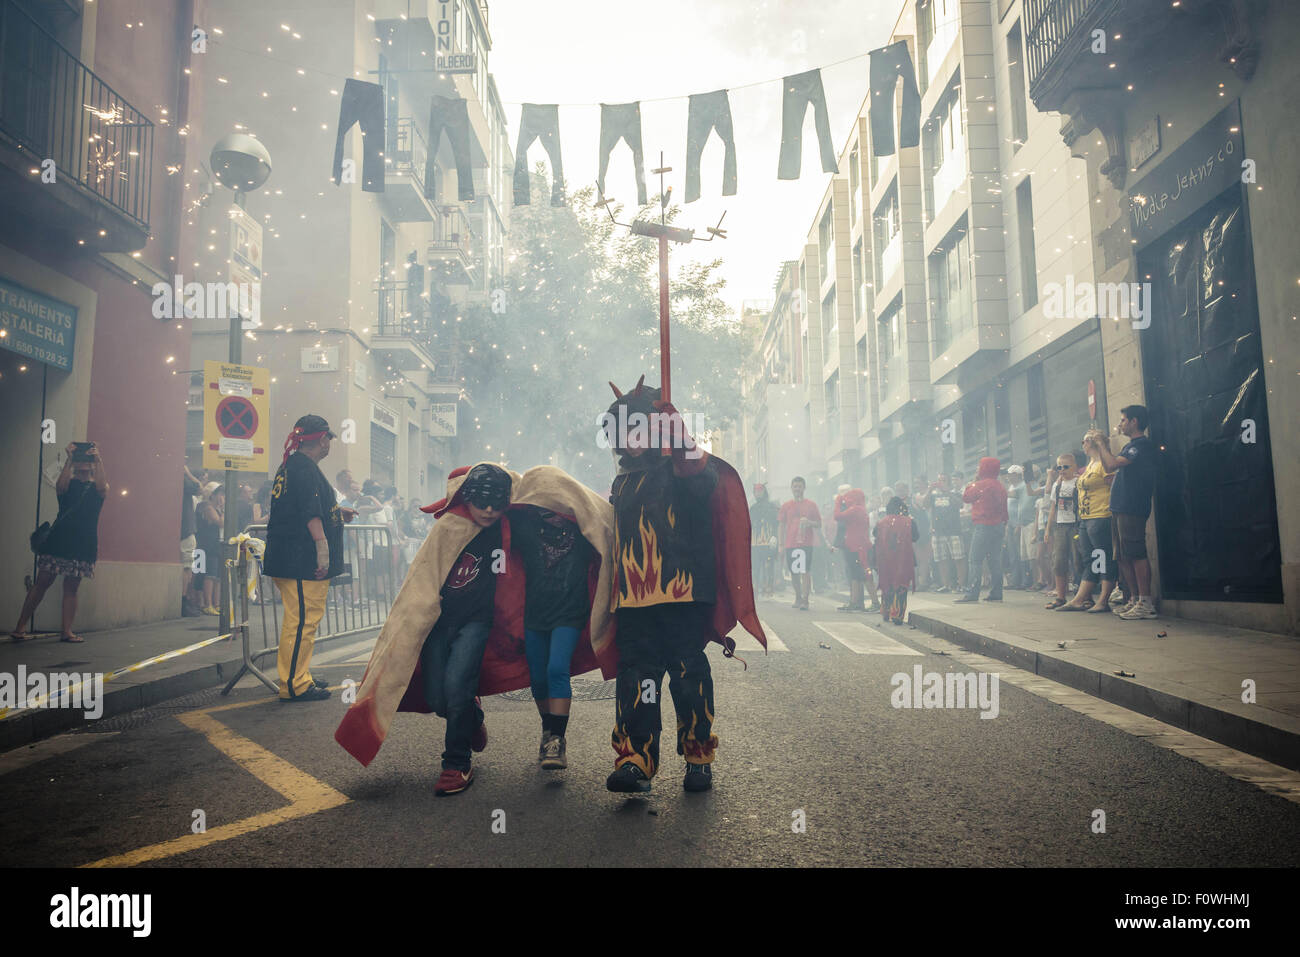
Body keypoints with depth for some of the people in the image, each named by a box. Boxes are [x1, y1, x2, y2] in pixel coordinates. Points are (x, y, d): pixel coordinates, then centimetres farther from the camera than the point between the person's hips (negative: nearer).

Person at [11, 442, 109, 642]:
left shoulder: (98, 488, 10)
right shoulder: (68, 484, 10)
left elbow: (102, 487, -14)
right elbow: (61, 485, -14)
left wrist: (98, 460, -17)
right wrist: (69, 459, -15)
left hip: (83, 544, 0)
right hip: (58, 540, 0)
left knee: (71, 588, 1)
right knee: (42, 583, 0)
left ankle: (66, 631, 1)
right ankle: (20, 627, 5)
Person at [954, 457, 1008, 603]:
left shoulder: (981, 485, -11)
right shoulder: (1000, 486, 13)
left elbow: (965, 497, 0)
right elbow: (1004, 510, 15)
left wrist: (973, 482, 10)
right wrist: (1003, 524, 18)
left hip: (984, 526, -8)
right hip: (999, 526, 8)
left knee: (976, 561, -7)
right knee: (995, 560, 10)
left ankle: (971, 593, -9)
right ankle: (996, 593, 12)